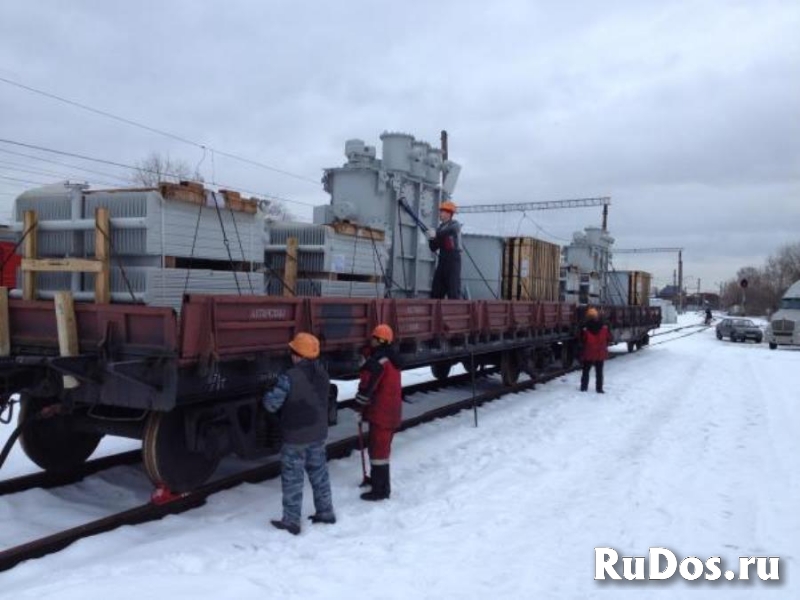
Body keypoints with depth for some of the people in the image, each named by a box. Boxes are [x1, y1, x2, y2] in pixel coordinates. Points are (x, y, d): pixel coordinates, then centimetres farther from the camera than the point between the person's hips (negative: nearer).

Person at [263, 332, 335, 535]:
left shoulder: (290, 377, -22)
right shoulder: (322, 374, 0)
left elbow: (271, 403, -19)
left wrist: (268, 395, 4)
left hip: (296, 436, -6)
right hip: (318, 433, 6)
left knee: (292, 478, 6)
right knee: (319, 473, 19)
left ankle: (291, 521, 14)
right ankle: (325, 512, 28)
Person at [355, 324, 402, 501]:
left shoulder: (377, 361, -21)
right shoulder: (391, 359, 12)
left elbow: (367, 386, -20)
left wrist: (361, 406, -4)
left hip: (381, 411, -10)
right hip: (391, 410, 10)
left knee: (378, 448, -4)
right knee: (381, 446, 22)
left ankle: (381, 489, 1)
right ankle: (379, 479, 37)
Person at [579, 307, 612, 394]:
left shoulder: (585, 329, -12)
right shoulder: (604, 327, -6)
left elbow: (582, 342, -7)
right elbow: (609, 339, 2)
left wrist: (581, 354, 7)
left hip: (588, 354, -1)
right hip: (600, 354, 1)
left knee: (586, 371, 13)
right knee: (599, 372, 8)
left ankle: (584, 387, 14)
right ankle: (599, 388, 7)